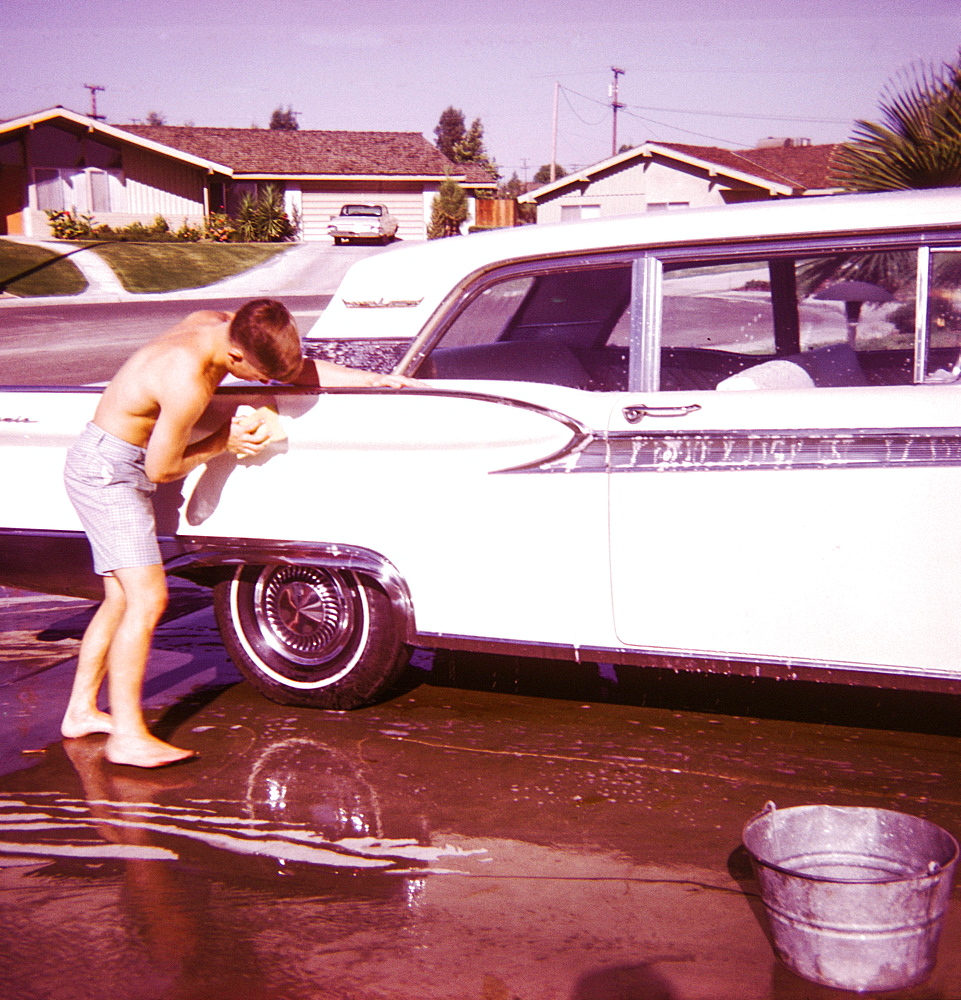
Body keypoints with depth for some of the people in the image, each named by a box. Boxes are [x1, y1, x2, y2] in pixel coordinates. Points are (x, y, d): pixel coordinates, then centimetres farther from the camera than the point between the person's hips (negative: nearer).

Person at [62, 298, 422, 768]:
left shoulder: (220, 325, -5)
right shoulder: (188, 384, -32)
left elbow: (299, 368, 5)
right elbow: (163, 470, -20)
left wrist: (373, 379, -2)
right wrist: (224, 442, -9)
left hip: (110, 467, 10)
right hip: (107, 470, -10)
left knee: (122, 599, 14)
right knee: (147, 599, -13)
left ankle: (81, 711, 24)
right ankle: (127, 737, -9)